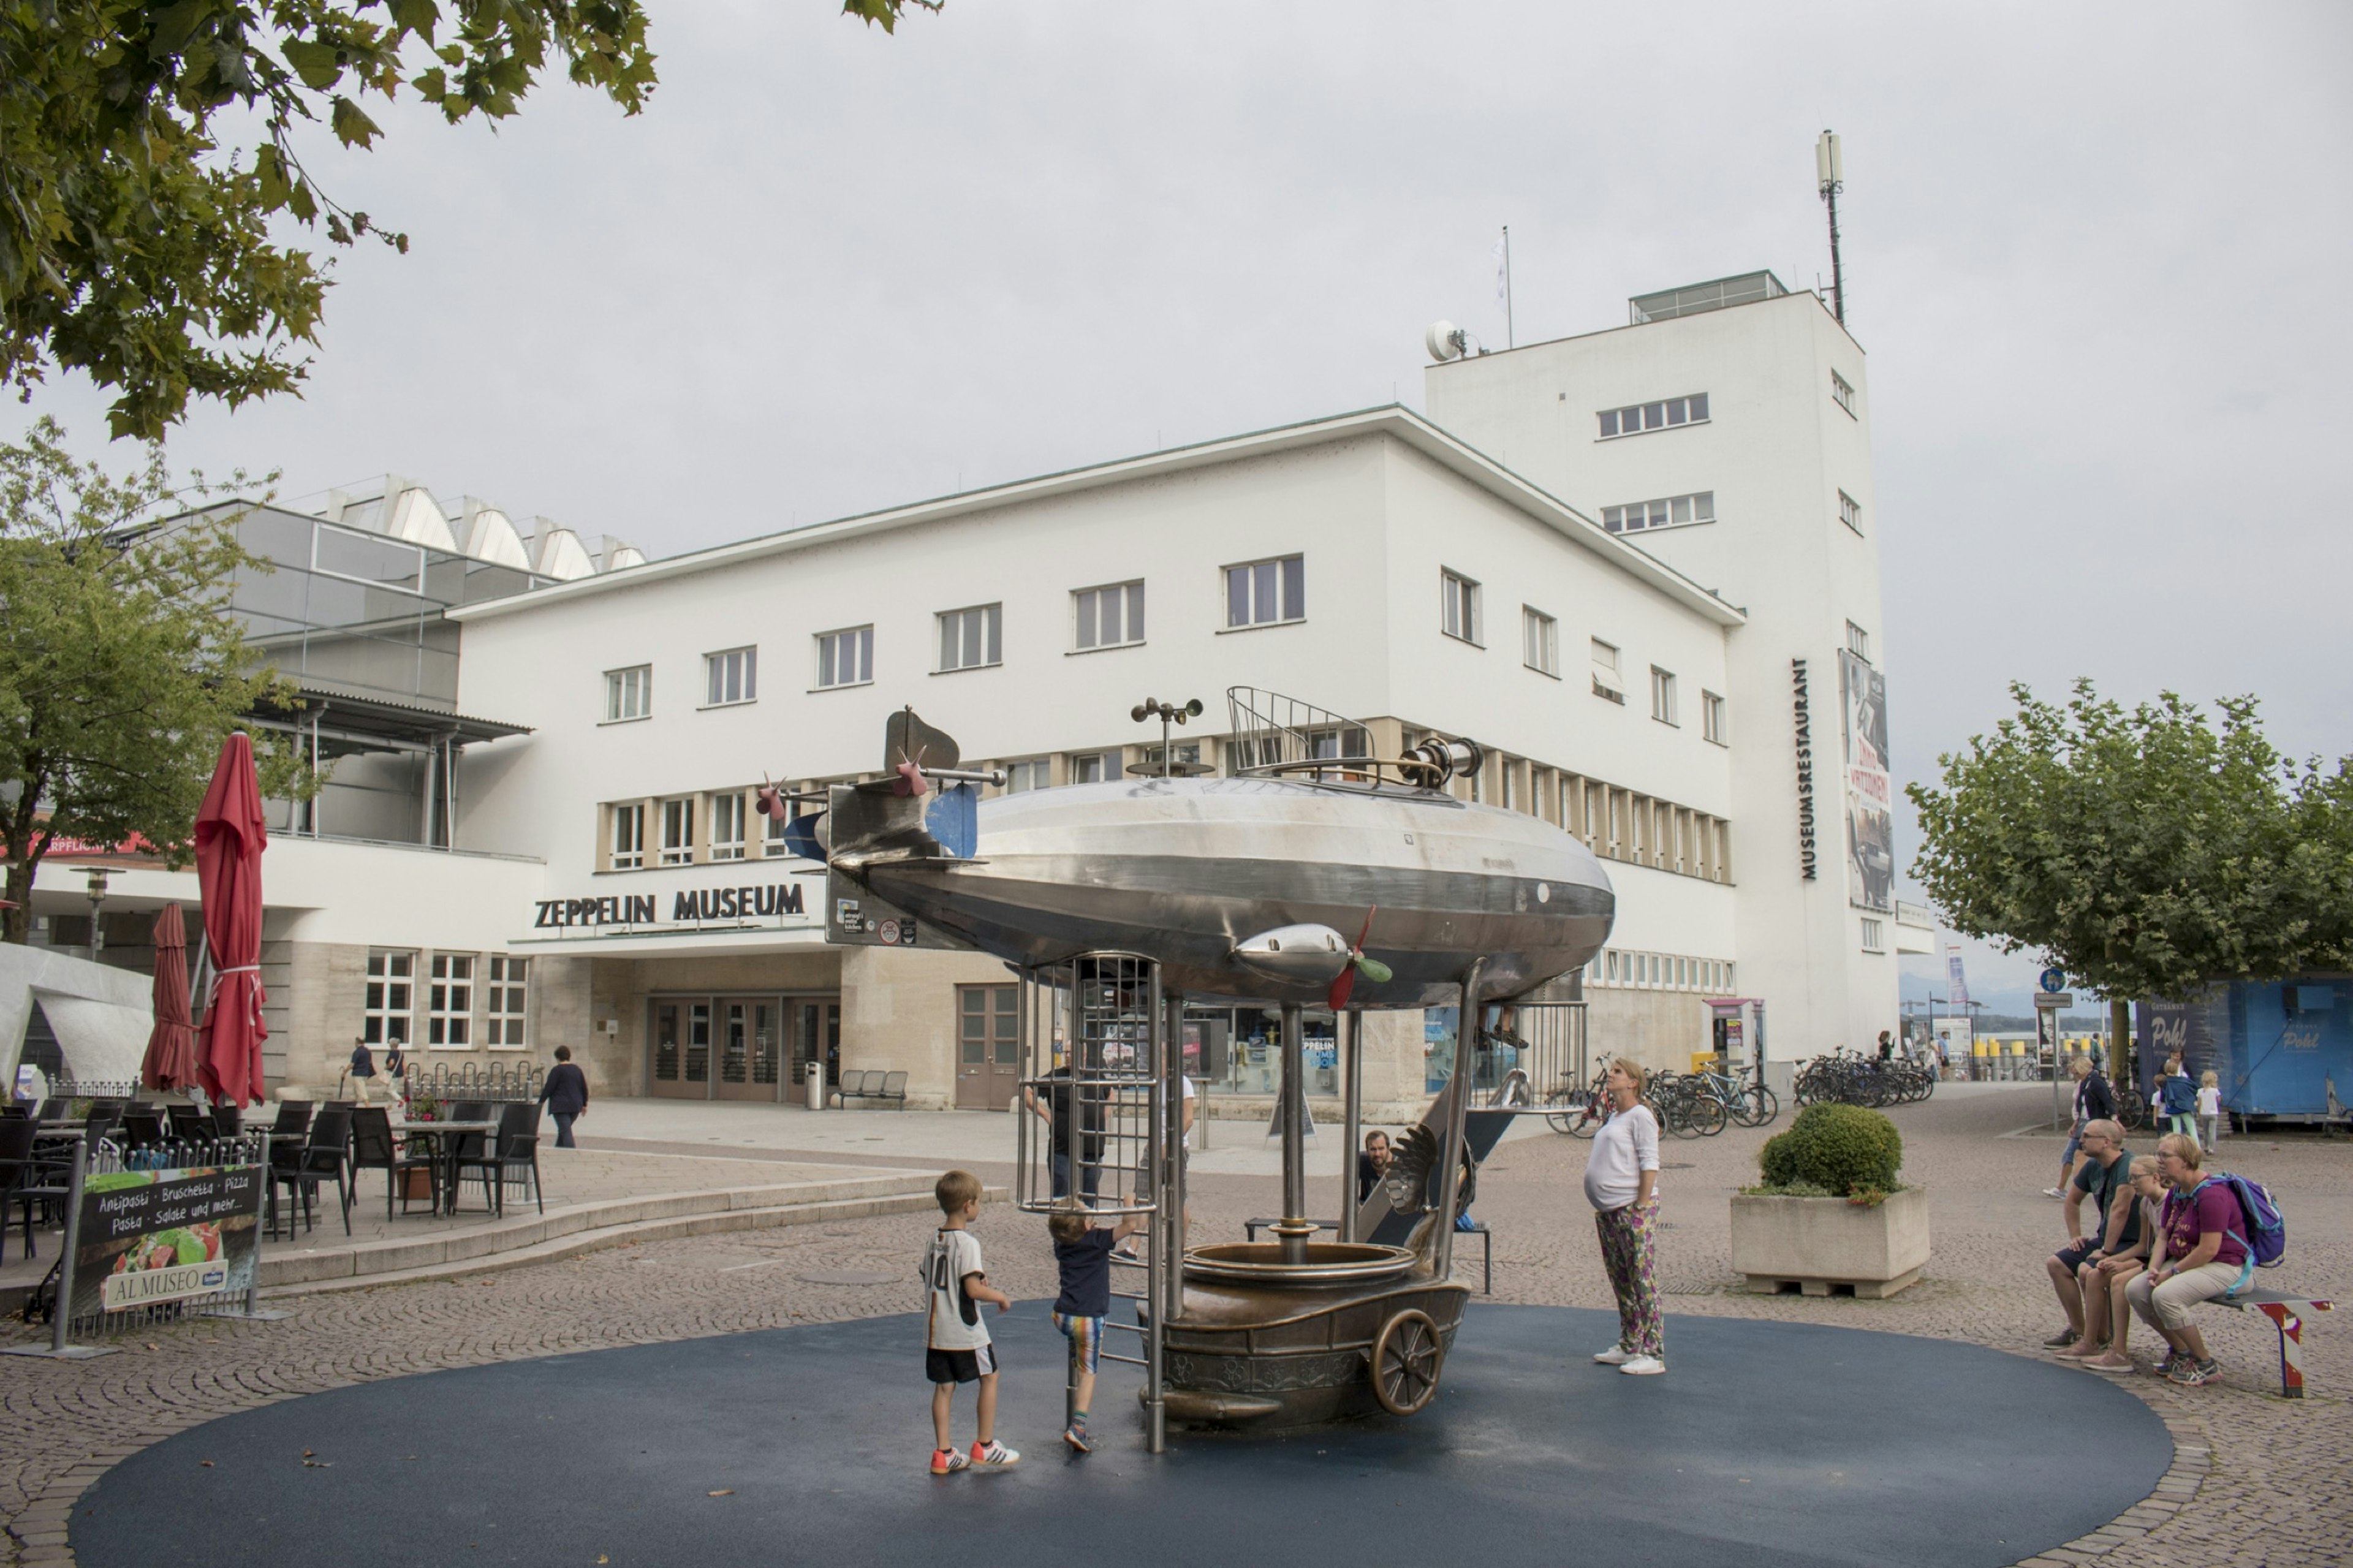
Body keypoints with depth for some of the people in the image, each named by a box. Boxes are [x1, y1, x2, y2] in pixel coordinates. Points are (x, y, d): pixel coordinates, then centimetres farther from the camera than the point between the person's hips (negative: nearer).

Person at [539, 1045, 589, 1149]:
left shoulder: (557, 1070, -7)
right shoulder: (577, 1070, 13)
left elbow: (548, 1088, -9)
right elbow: (584, 1089, 15)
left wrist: (541, 1102, 1)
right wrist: (584, 1105, 23)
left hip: (561, 1106, -7)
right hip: (576, 1106, 7)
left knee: (566, 1132, -10)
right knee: (564, 1130, 20)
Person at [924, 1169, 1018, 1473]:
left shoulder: (934, 1239, 6)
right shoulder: (967, 1243, -18)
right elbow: (973, 1290, -25)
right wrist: (1000, 1296, -8)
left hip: (935, 1330, 7)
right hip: (965, 1332, -7)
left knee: (944, 1386, 11)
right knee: (989, 1378, 10)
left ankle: (943, 1453, 14)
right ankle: (984, 1446, 16)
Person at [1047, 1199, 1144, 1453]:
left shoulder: (1061, 1245, 4)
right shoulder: (1098, 1240, -12)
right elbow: (1130, 1225, -16)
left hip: (1062, 1316, 6)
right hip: (1089, 1318, -5)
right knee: (1087, 1371, 3)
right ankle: (1077, 1426, -6)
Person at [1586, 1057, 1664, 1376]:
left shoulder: (1640, 1116, -8)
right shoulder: (1614, 1117, 20)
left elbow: (1649, 1164, -14)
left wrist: (1642, 1206, -18)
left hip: (1633, 1209, -10)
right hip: (1608, 1212, 10)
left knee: (1642, 1281, -8)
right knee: (1620, 1281, 14)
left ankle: (1653, 1354, -6)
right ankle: (1628, 1347, 23)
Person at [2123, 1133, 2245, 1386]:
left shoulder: (2211, 1194, -21)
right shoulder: (2176, 1193, 10)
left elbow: (2209, 1250, -25)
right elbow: (2163, 1237, 12)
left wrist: (2172, 1273, -18)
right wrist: (2154, 1268, -6)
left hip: (2224, 1267, -9)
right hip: (2184, 1261, 9)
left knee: (2165, 1295, -30)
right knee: (2135, 1290, -9)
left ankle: (2206, 1365, -10)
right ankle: (2181, 1352, 8)